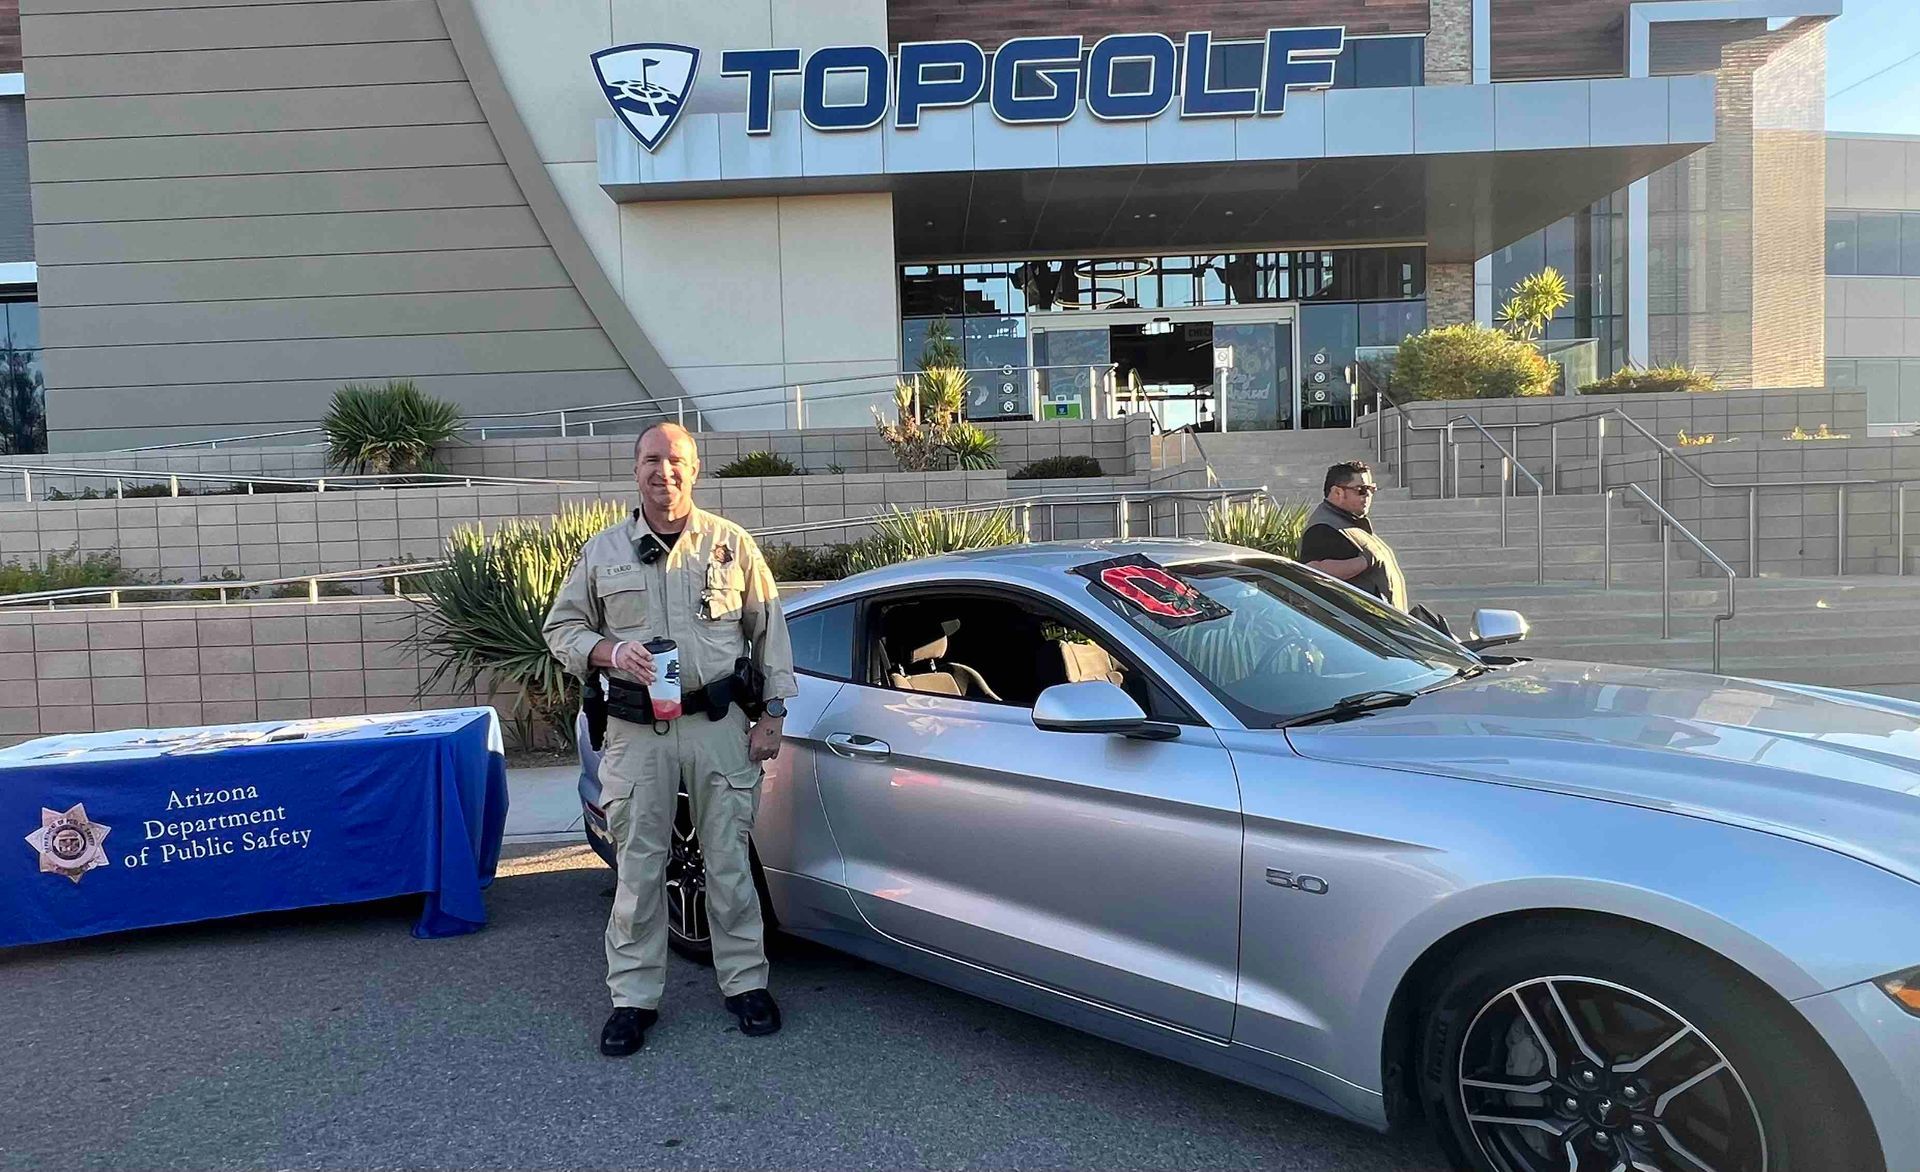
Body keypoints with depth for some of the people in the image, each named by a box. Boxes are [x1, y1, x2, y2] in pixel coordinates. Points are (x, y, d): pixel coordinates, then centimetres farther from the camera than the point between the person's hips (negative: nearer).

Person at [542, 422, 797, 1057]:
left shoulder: (732, 544, 6)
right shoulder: (603, 551, 8)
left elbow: (769, 631, 8)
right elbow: (561, 628, 12)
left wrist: (771, 714, 2)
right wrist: (610, 653, -8)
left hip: (720, 724, 0)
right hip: (637, 732, 1)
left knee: (729, 860, 5)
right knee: (638, 867, 4)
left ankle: (745, 982, 19)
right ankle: (634, 997, 16)